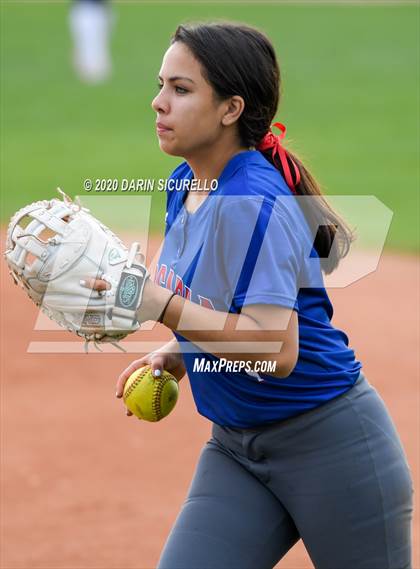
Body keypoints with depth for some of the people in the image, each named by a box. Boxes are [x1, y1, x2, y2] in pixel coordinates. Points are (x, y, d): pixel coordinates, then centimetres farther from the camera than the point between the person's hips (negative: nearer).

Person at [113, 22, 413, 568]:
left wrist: (162, 305, -33)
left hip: (330, 443, -8)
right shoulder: (185, 185, 4)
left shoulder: (254, 203, -23)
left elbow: (277, 350, -30)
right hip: (235, 447, 8)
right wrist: (175, 353, 5)